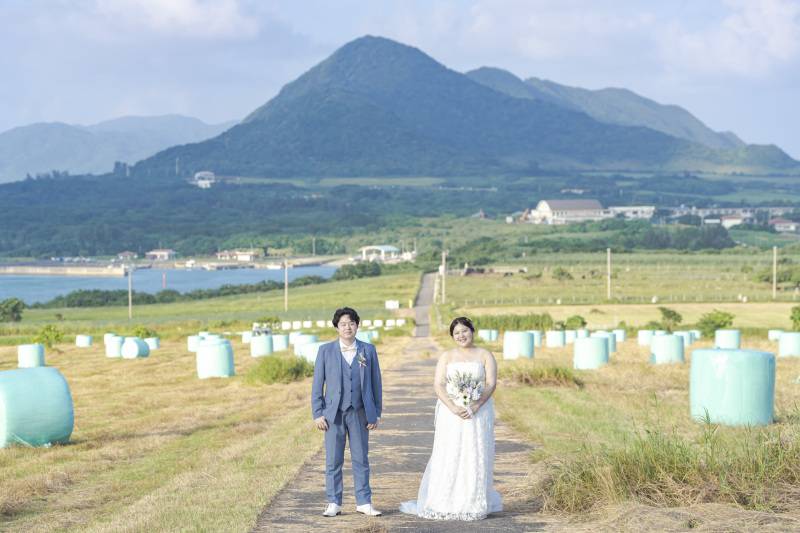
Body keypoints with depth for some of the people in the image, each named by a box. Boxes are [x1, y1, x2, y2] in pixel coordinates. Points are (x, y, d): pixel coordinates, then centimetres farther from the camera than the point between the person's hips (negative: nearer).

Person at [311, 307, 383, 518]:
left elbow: (375, 382, 8)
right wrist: (318, 413, -3)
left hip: (359, 413, 1)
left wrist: (376, 413, 4)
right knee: (333, 461, 2)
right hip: (334, 413, 0)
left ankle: (364, 502, 14)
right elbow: (317, 384, 3)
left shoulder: (368, 350, 6)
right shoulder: (325, 351, 4)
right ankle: (334, 504, 10)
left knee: (361, 459, 6)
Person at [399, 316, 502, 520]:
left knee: (476, 456, -1)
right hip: (451, 413, 0)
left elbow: (491, 383, -4)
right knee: (448, 455, -3)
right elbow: (438, 385, -2)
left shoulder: (485, 355, 6)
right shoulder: (447, 357, 8)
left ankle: (473, 504, 6)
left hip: (478, 411, 0)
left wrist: (475, 407, -18)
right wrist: (453, 407, -18)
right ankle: (446, 505, 0)